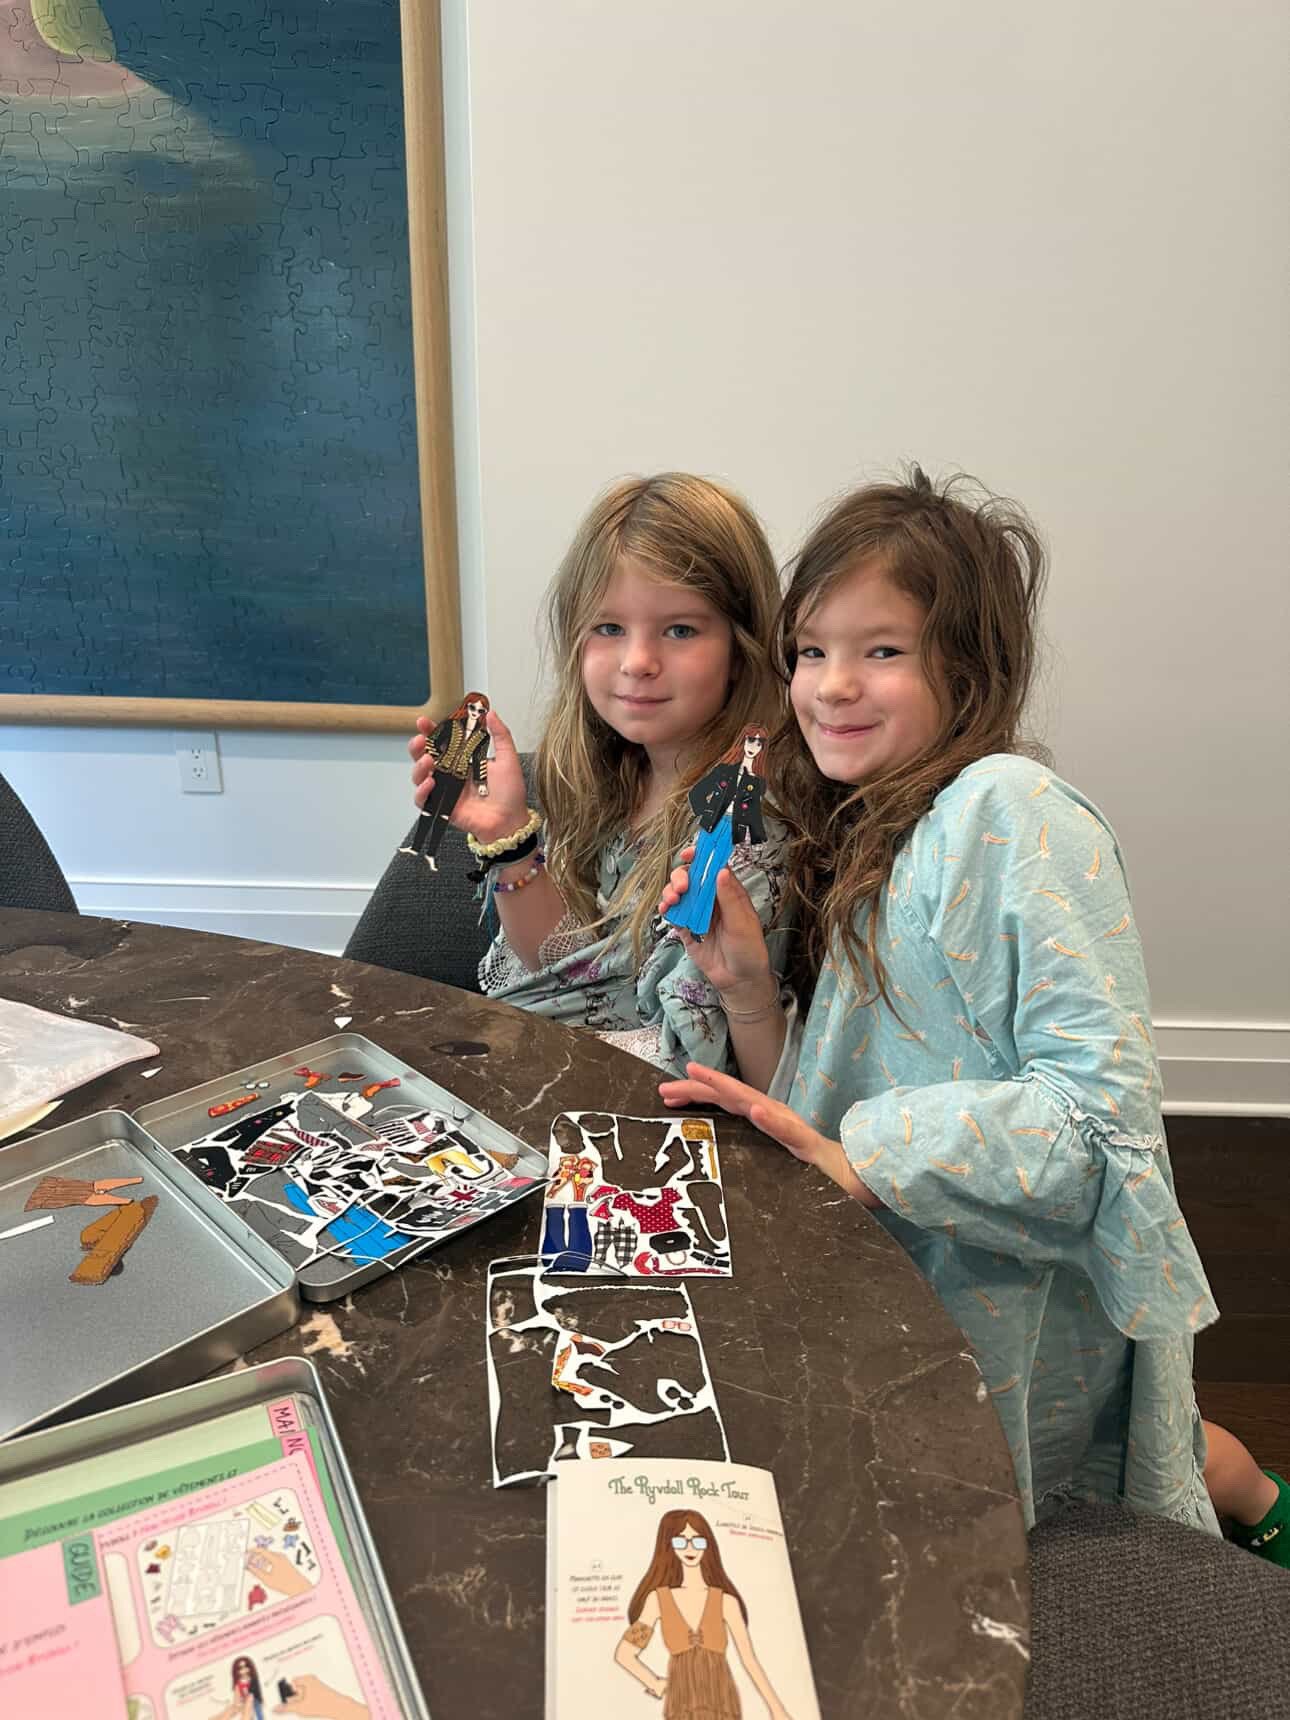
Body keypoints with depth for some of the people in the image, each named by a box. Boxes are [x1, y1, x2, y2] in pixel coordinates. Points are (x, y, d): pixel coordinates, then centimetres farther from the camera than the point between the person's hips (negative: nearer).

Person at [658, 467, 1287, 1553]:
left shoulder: (1012, 813, -21)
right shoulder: (866, 832, 4)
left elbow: (1102, 1109, -26)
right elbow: (821, 1097, 4)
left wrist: (864, 1160, -27)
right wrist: (751, 979, -10)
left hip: (1020, 1291, -7)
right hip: (911, 1269, 7)